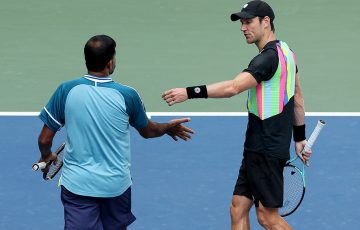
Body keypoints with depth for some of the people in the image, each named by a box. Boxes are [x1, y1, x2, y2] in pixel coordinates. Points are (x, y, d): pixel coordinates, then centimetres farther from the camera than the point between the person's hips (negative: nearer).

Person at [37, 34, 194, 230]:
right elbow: (147, 131, 12)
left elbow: (44, 140, -1)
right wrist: (168, 127, 33)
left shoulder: (66, 90, -8)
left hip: (77, 183, -1)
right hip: (116, 183, 1)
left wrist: (46, 156, 23)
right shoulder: (127, 95, -8)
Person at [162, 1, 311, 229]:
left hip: (266, 150, -10)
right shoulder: (285, 51, 13)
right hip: (258, 148, 10)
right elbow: (298, 97, 21)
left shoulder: (268, 58, -18)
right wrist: (300, 137, 27)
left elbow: (233, 87, -33)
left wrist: (189, 92, -38)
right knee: (238, 210, 7)